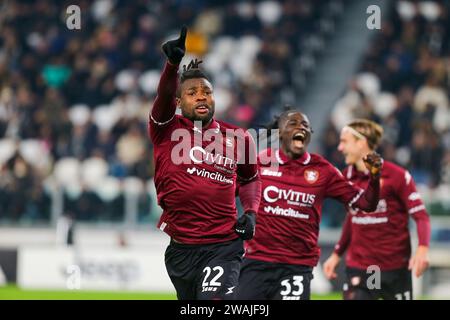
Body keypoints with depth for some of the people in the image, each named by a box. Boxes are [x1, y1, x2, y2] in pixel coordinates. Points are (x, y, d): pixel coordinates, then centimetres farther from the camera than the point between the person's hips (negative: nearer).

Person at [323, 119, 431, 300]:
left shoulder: (397, 176, -11)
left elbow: (420, 215, -11)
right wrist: (337, 254, 18)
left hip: (396, 268, -3)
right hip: (358, 268, 3)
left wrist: (423, 248, -28)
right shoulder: (347, 177, 4)